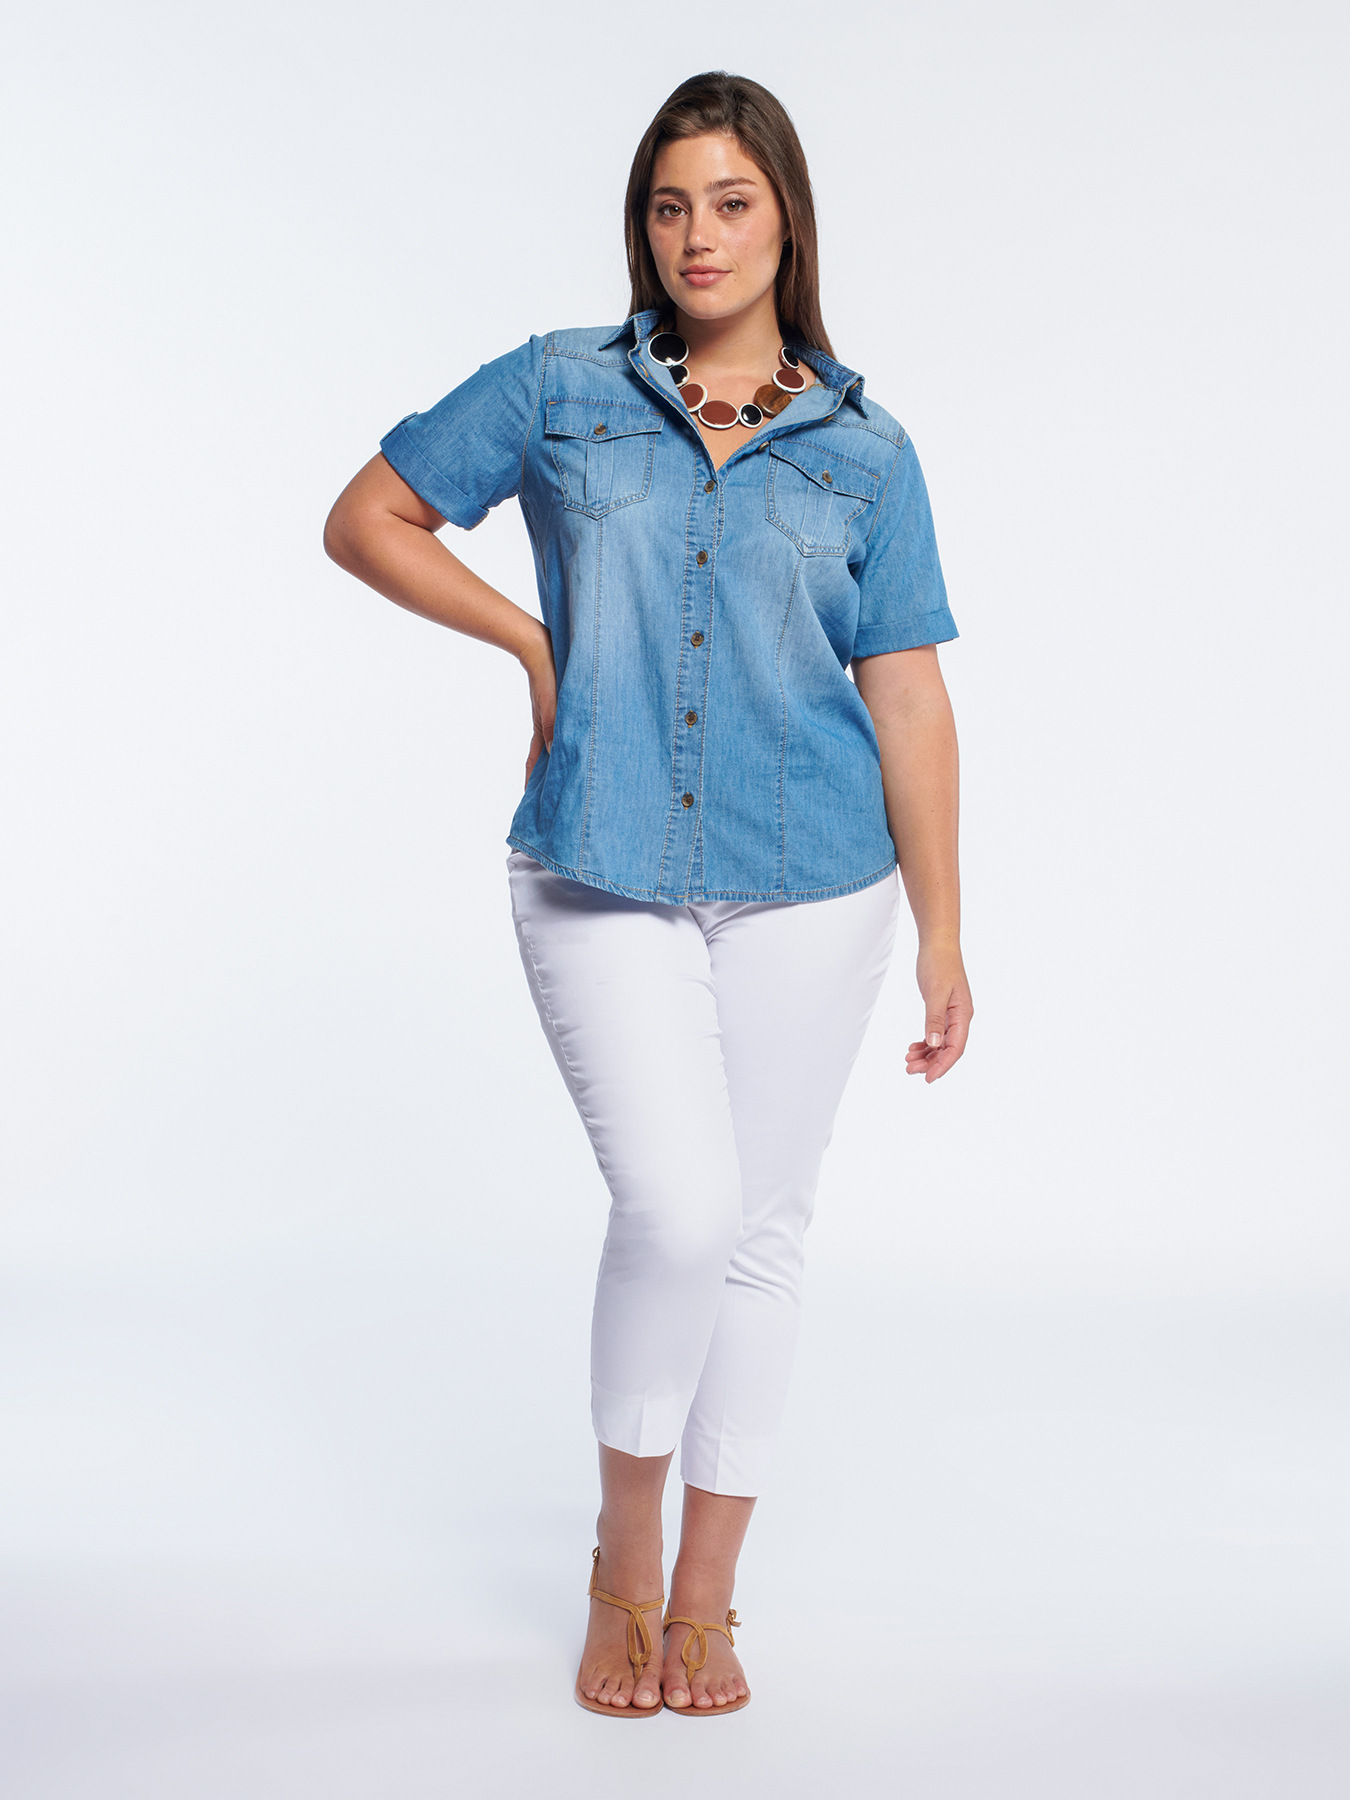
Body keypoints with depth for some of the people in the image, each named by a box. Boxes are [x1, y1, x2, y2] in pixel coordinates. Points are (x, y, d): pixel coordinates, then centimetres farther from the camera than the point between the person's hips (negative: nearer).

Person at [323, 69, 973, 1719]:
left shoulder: (864, 451, 5)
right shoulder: (561, 391, 4)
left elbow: (908, 700, 3)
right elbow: (365, 517, 10)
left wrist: (944, 935, 1)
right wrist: (532, 639, -1)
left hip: (808, 891, 2)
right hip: (601, 883, -1)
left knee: (761, 1227, 7)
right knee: (680, 1209, -14)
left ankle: (706, 1597, 24)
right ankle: (623, 1553, 13)